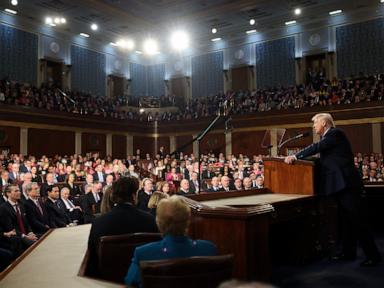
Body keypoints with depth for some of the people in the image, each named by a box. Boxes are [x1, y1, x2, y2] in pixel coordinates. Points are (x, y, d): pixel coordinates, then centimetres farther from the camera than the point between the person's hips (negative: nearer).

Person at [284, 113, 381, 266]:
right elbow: (322, 156, 17)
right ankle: (348, 252, 23)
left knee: (357, 221, -7)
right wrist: (297, 157, 8)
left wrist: (295, 156, -18)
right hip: (339, 185, 10)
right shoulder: (328, 137, 19)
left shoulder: (335, 133, -10)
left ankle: (373, 255, 0)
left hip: (346, 184, -10)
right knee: (346, 220, 14)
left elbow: (317, 147, -21)